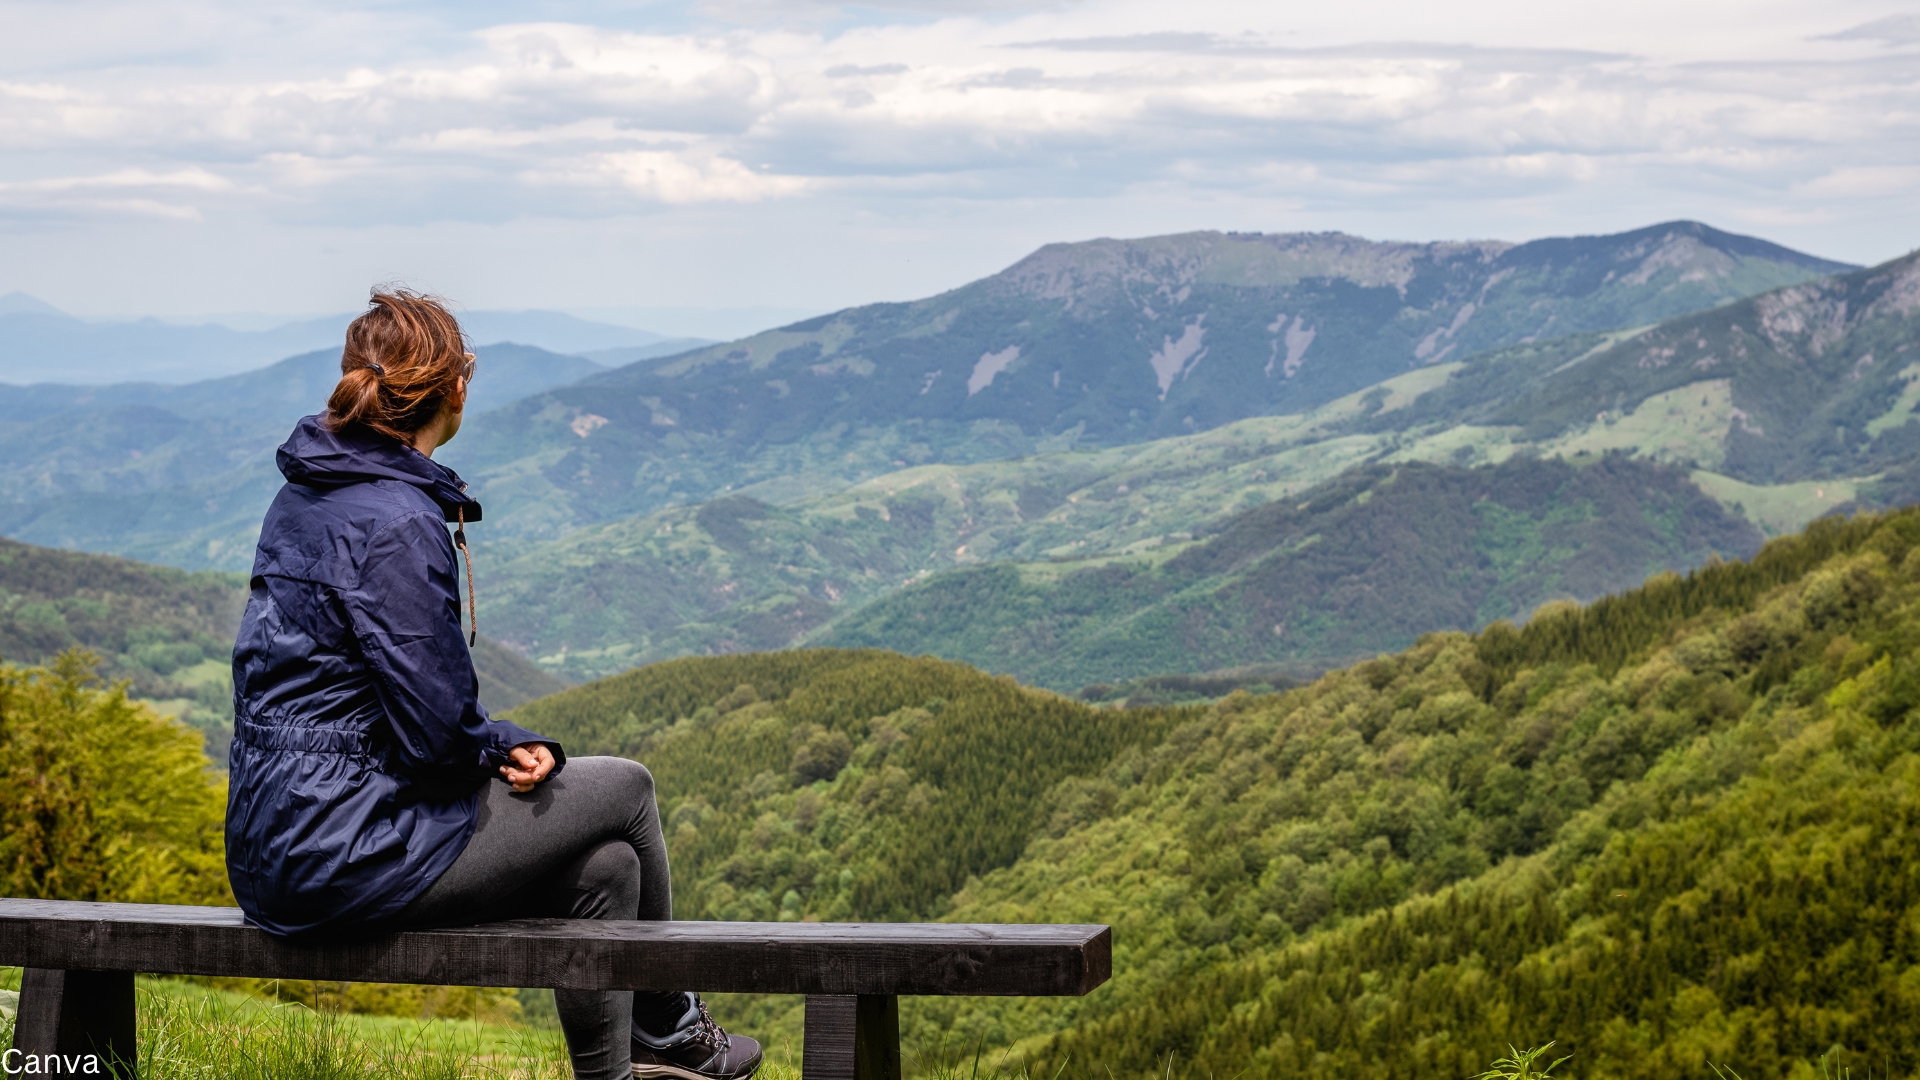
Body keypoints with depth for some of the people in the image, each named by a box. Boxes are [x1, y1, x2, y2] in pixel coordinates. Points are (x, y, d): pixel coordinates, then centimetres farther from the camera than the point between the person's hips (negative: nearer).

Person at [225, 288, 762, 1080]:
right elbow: (437, 736, -21)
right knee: (623, 790, 7)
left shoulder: (309, 494, 11)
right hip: (347, 857, -9)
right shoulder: (397, 523, -20)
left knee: (605, 864, 13)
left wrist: (502, 744, 3)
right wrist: (499, 750, 2)